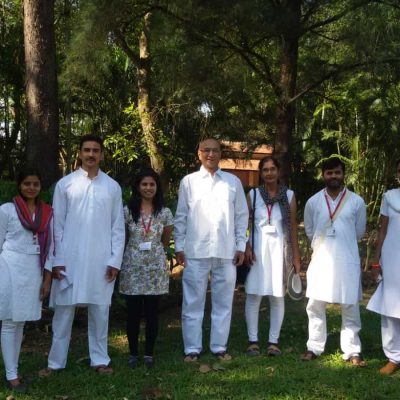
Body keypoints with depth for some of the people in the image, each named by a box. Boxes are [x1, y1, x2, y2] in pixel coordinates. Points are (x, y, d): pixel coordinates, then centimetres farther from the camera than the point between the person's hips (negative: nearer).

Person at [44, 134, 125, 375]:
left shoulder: (113, 187, 5)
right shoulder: (65, 184, 2)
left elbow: (118, 227, 5)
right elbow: (57, 225, 2)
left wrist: (116, 260, -2)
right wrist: (57, 260, -4)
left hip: (101, 260, 1)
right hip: (70, 259, -1)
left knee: (100, 312, 7)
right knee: (64, 312, 6)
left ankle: (100, 359, 19)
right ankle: (56, 361, 17)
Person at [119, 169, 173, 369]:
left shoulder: (164, 212, 2)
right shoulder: (128, 210, -1)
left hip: (155, 267, 1)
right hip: (132, 266, 0)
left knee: (151, 311, 6)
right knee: (133, 311, 5)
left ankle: (149, 353, 17)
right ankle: (133, 352, 17)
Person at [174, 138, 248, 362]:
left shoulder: (233, 182, 7)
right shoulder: (189, 181, 4)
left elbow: (242, 216, 8)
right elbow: (181, 217, 5)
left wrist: (241, 246, 4)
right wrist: (179, 246, 1)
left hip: (226, 251, 1)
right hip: (195, 251, -1)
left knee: (224, 302, 8)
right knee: (193, 302, 4)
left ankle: (219, 346, 20)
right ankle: (193, 348, 14)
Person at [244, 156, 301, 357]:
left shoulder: (289, 195, 4)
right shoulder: (252, 195, 3)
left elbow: (293, 227, 4)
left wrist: (296, 256, 1)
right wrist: (246, 248, -10)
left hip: (279, 250, 1)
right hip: (258, 250, 0)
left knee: (277, 297, 5)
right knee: (254, 296, 0)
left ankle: (273, 341, 14)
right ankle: (253, 341, 9)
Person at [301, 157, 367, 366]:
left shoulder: (357, 202, -2)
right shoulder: (313, 202, 1)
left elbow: (359, 232, 11)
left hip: (347, 262, -1)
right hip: (321, 261, 1)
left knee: (350, 308, 5)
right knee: (315, 306, 7)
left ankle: (352, 351, 15)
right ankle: (314, 347, 19)